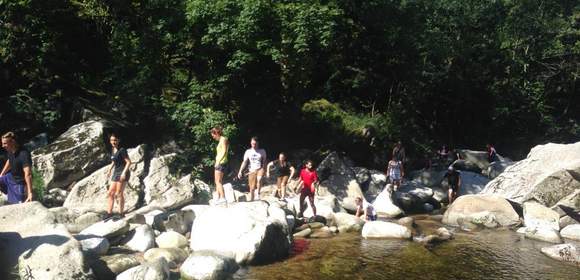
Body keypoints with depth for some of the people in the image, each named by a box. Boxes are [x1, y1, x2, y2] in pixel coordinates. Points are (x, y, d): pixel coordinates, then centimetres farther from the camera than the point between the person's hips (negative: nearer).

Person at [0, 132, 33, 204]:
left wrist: (30, 193, -46)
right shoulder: (10, 151, -7)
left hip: (18, 183, -8)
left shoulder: (24, 155, -33)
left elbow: (28, 174, -40)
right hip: (10, 177, 8)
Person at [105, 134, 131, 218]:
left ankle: (121, 213, 3)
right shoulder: (112, 150, 11)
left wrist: (124, 172, -23)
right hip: (116, 173, 9)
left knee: (119, 193, -6)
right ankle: (109, 213, 15)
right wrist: (109, 170, 19)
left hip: (122, 173, -8)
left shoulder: (122, 150, -13)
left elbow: (128, 162, -16)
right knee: (111, 193, 8)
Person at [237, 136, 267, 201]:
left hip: (260, 169, -2)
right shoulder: (248, 151, 5)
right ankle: (251, 200, 14)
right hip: (252, 170, 2)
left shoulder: (262, 151, 4)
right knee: (252, 188, 1)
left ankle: (258, 193, -16)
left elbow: (264, 161, 9)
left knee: (259, 179, -34)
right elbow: (244, 162, 5)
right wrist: (240, 171, -3)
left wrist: (263, 169, -5)